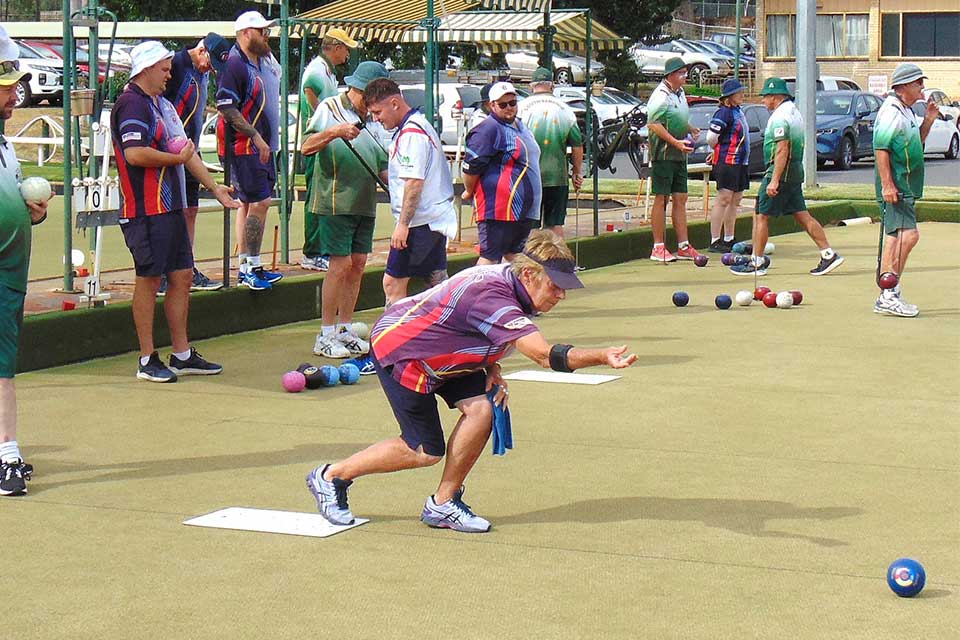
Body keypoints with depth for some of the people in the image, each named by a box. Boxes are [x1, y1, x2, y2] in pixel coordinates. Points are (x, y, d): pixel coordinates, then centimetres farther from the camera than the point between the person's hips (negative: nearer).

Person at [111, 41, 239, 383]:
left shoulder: (162, 104, 19)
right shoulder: (132, 104, -13)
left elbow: (185, 149, 22)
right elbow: (134, 154, -25)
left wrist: (214, 188, 20)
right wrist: (176, 158, -11)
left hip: (171, 206, 10)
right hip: (145, 209, -10)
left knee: (182, 276, 11)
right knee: (150, 278, -3)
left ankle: (182, 355, 20)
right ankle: (147, 360, 5)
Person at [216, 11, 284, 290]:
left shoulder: (266, 60, 12)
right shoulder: (235, 64, -16)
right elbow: (226, 108, -21)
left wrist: (271, 138, 20)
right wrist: (256, 136, -21)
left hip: (263, 145, 10)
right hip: (242, 146, -9)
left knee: (249, 203, 13)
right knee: (260, 202, -12)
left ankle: (246, 266, 19)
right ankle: (252, 268, -6)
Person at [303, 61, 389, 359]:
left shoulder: (373, 121, 17)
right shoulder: (330, 108, -3)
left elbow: (381, 168, 22)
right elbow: (307, 148, -14)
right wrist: (334, 132, -29)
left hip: (365, 204, 7)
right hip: (336, 201, -7)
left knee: (357, 265, 7)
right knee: (341, 265, -9)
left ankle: (344, 330, 16)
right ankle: (325, 336, -3)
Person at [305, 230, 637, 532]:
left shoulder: (506, 280, -6)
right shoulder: (492, 296, -34)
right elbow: (545, 355, -44)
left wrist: (491, 370, -2)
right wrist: (602, 357, -50)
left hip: (440, 351, 9)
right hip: (397, 348, -9)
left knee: (480, 408, -11)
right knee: (425, 451, -4)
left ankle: (443, 504, 3)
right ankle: (331, 477, 14)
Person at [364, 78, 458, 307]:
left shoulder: (411, 133, -15)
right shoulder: (420, 126, 17)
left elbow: (414, 182, -21)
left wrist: (403, 224, -22)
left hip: (419, 222, -10)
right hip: (436, 218, 10)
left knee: (393, 282, -7)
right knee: (438, 283, 11)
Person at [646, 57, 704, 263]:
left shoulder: (680, 93, 15)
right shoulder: (660, 96, -14)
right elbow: (654, 125, -21)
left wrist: (692, 130, 11)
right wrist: (676, 142, -23)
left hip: (680, 155, 9)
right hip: (664, 154, -9)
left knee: (680, 199, 9)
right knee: (661, 199, -4)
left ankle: (683, 246, 13)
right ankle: (658, 248, 1)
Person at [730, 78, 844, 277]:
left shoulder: (779, 117, -15)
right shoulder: (794, 111, 16)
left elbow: (782, 150, -23)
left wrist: (774, 181, -25)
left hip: (781, 171, -10)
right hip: (795, 172, 10)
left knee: (761, 216, -2)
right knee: (802, 216, 10)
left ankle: (757, 263, 1)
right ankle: (828, 255, 6)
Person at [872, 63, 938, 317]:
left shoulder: (906, 112, 18)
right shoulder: (892, 111, -13)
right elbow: (880, 148, -20)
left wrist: (927, 122, 14)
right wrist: (887, 185, -24)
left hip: (905, 188, 11)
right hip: (895, 187, -11)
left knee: (895, 238, 12)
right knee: (908, 235, -18)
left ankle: (888, 297, 17)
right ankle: (888, 296, -18)